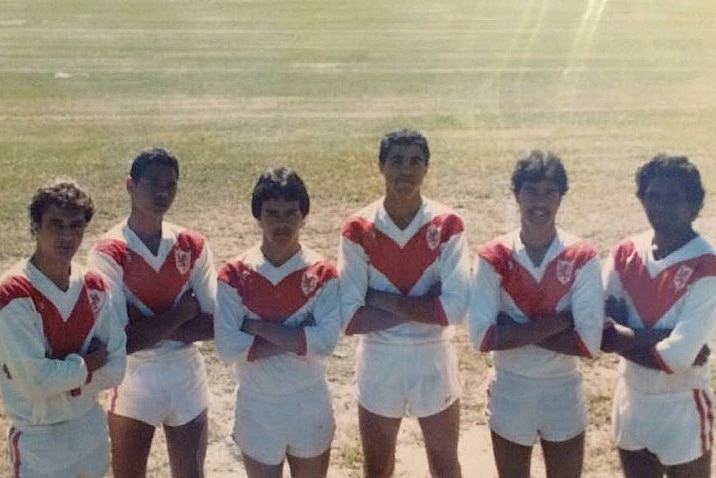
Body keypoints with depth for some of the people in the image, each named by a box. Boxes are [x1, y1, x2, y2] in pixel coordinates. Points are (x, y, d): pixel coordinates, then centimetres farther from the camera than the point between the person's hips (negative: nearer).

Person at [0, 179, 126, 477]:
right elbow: (36, 380, -23)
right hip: (38, 439, -5)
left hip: (92, 428, 5)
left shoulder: (95, 286, -1)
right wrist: (89, 362, -11)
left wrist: (61, 372, -14)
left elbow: (114, 370, -4)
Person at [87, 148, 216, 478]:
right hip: (134, 381, -3)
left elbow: (216, 323, -6)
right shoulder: (109, 253, -13)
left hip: (187, 377, 3)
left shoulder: (192, 245, -1)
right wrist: (183, 311, -13)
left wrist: (147, 325, -15)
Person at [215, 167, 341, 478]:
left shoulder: (323, 274, -8)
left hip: (310, 407, 1)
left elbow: (326, 341, -20)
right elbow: (227, 347, -17)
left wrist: (258, 327, -20)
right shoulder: (234, 275, -8)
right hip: (257, 408, 0)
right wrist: (297, 339, -19)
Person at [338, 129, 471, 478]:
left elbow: (455, 308, -19)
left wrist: (383, 300, -19)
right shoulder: (358, 230, -10)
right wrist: (422, 309, -20)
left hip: (433, 362, 0)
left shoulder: (448, 225, -10)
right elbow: (349, 317, -15)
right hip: (379, 364, 0)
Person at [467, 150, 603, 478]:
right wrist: (556, 322, -21)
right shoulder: (493, 257, -9)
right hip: (510, 393, 0)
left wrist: (515, 330, -19)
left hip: (564, 393, 0)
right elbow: (482, 336, -19)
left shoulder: (582, 258, -10)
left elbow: (589, 341, -18)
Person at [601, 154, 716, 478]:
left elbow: (679, 356, -25)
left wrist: (625, 337, -14)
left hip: (682, 410, -5)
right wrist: (660, 338, -22)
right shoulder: (624, 254, -2)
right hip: (630, 402, 5)